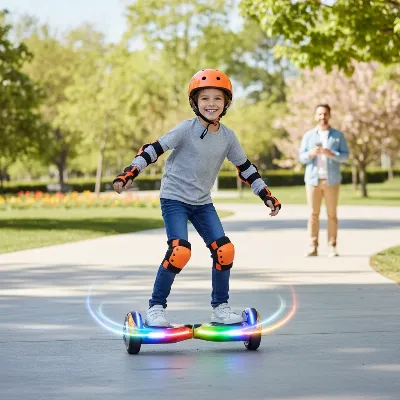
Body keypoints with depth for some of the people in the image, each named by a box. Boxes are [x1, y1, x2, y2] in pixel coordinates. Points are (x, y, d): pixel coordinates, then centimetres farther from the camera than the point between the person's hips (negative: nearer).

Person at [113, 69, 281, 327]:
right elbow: (154, 149, -15)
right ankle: (156, 307, -8)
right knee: (180, 250, -22)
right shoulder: (186, 129, -13)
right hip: (174, 198, -5)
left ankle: (220, 308, 10)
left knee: (224, 250, -6)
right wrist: (130, 173, -26)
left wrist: (267, 195, 13)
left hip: (202, 202, 5)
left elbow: (245, 168, 13)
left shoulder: (228, 137, 1)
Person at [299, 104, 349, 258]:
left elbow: (345, 156, -3)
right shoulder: (308, 136, 7)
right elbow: (302, 158, 1)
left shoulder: (338, 135, 4)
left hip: (331, 180, -1)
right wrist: (311, 153, -22)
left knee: (332, 214, -1)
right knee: (313, 214, 0)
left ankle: (332, 248, 4)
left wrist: (331, 154, -23)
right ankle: (313, 248, 4)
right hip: (313, 180, 1)